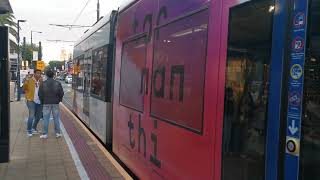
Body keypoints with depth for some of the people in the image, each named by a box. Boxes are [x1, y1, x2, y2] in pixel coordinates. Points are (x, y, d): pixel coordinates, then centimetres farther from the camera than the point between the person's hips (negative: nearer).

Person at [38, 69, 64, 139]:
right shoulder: (57, 83, -1)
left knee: (46, 118, 4)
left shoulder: (43, 84, -2)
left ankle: (45, 134, 7)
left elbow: (40, 94, -2)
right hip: (55, 103, 1)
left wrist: (42, 101, 13)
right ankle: (58, 133, 11)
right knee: (56, 118, 8)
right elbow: (61, 93, -2)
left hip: (46, 103, -1)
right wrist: (59, 99, 14)